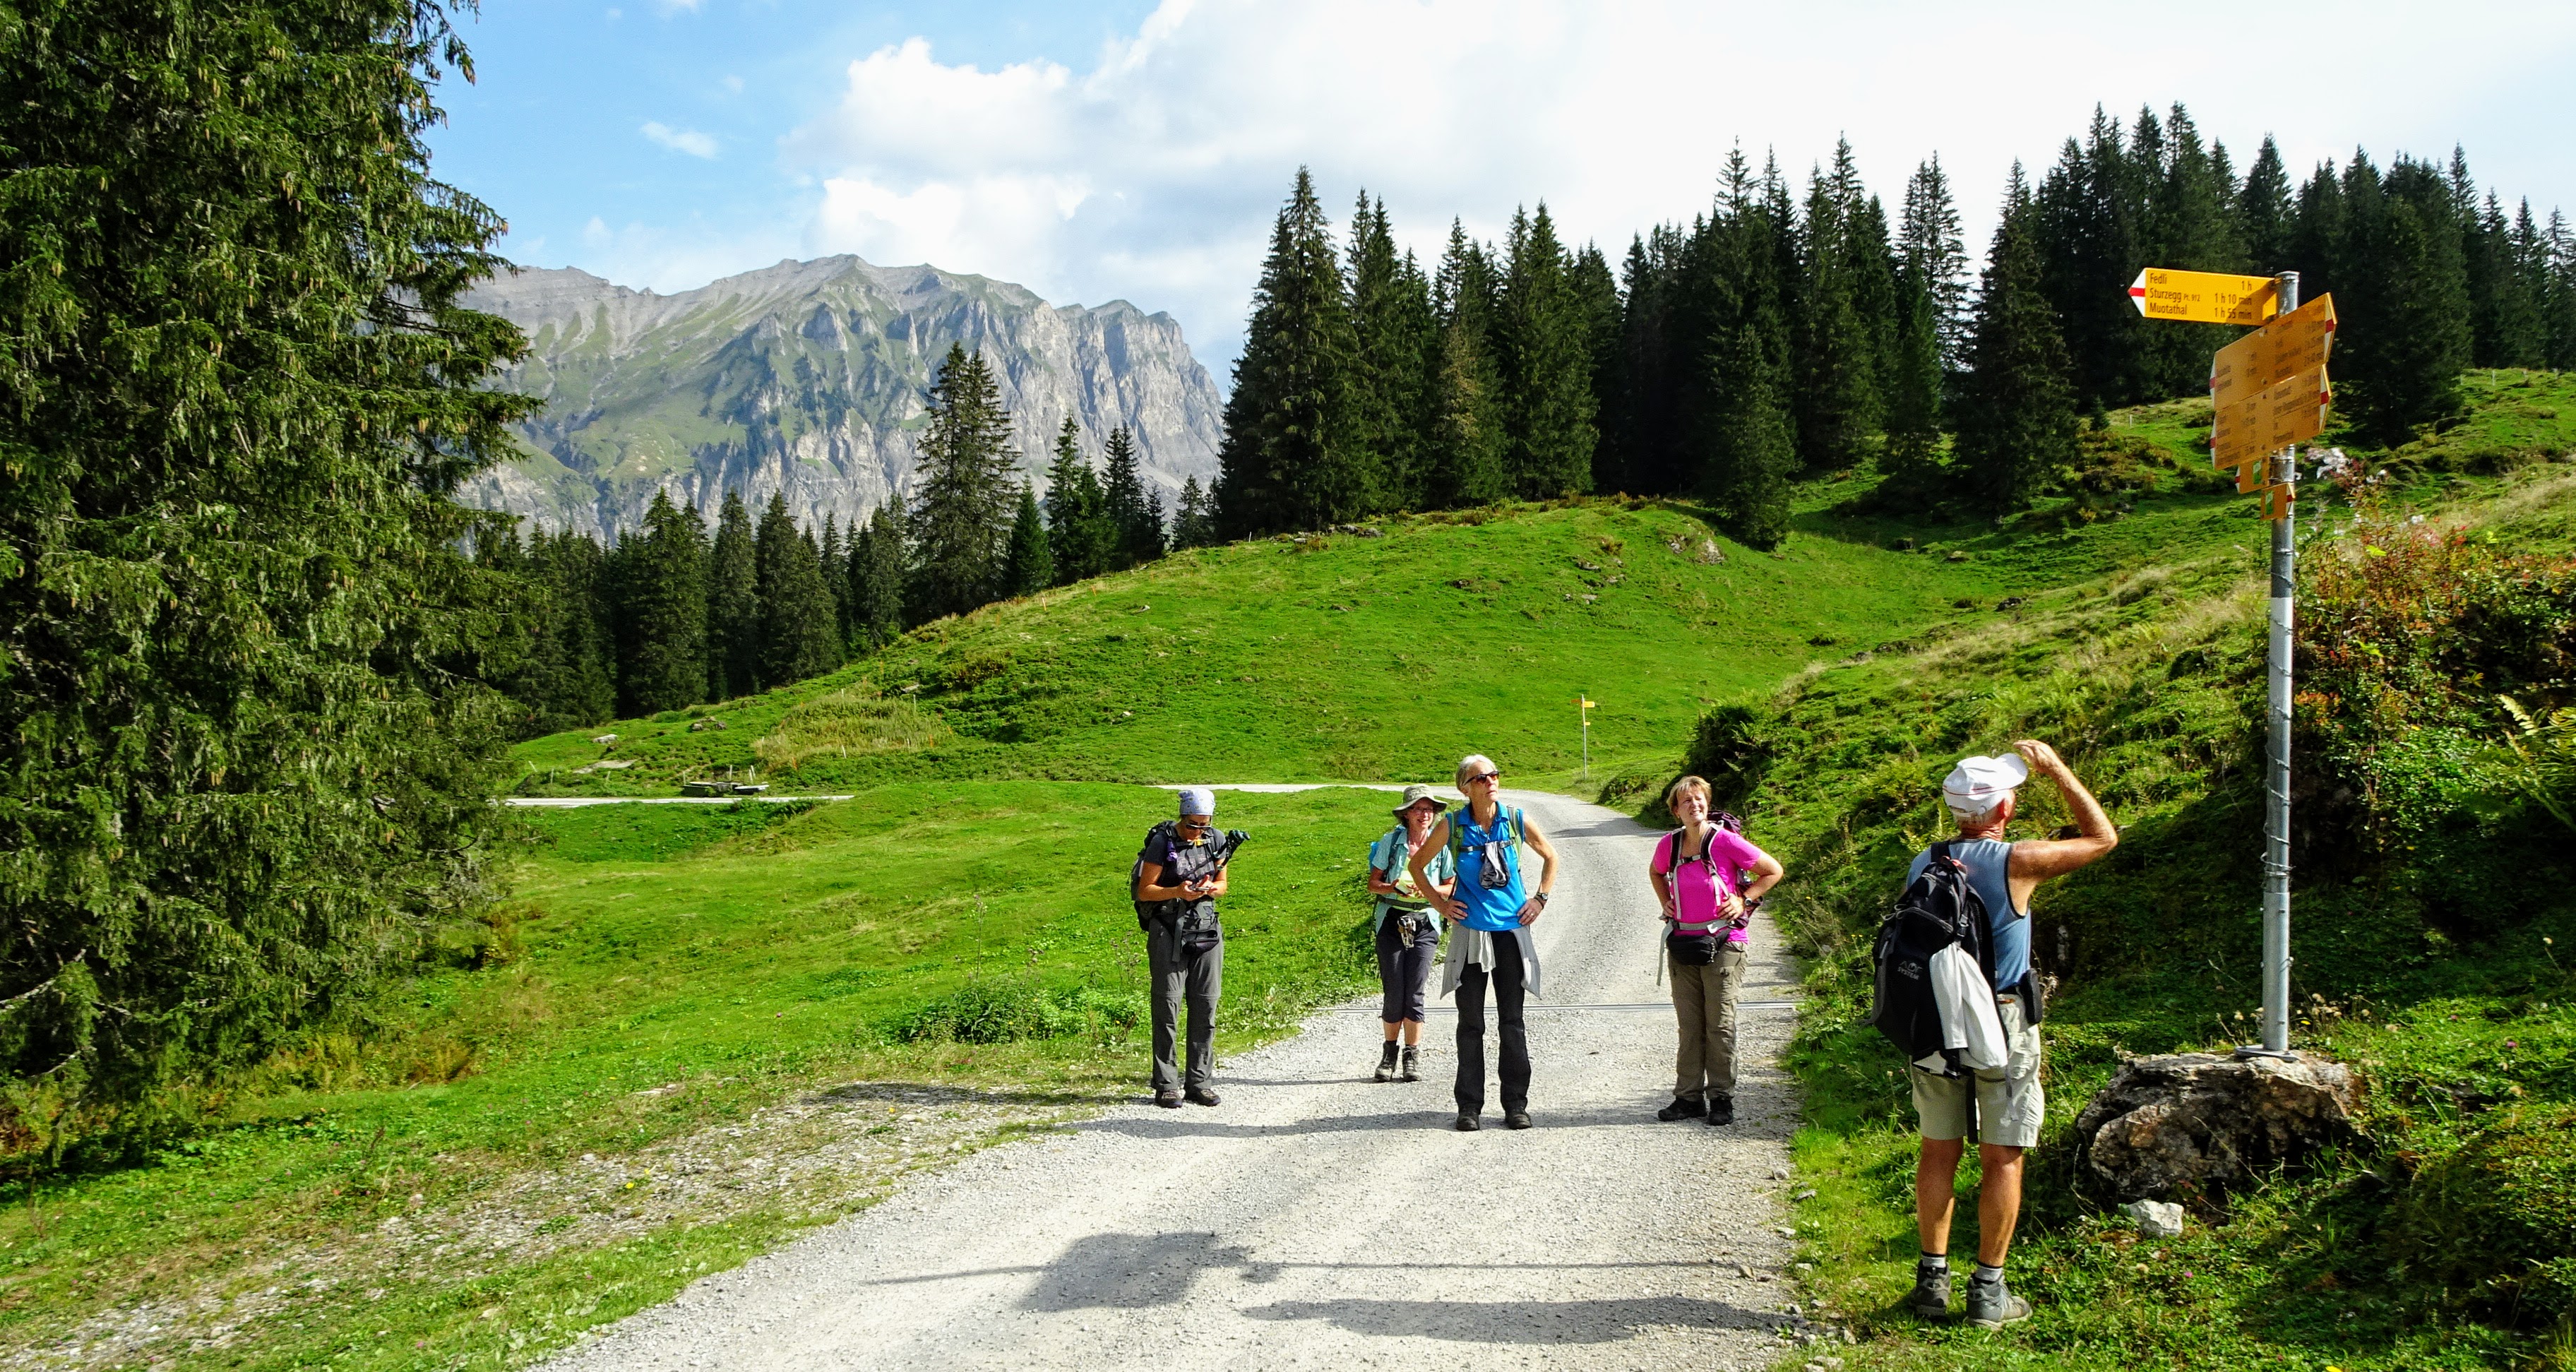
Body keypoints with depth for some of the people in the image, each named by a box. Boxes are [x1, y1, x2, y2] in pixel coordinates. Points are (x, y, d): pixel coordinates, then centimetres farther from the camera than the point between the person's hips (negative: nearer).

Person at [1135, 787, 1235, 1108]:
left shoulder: (1215, 840, 6)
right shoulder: (1162, 843, -8)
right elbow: (1144, 891, -7)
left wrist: (1210, 888, -9)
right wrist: (1177, 892, -23)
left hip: (1207, 931, 4)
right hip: (1169, 932, -4)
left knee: (1206, 1007, 5)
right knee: (1167, 1006, -3)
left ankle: (1200, 1082, 13)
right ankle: (1166, 1085, 3)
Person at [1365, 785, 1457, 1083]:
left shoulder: (1440, 845, 4)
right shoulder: (1390, 841, 0)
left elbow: (1452, 886, 10)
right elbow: (1372, 884, 3)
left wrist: (1429, 889, -9)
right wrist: (1393, 887, -18)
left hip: (1424, 924, 0)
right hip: (1391, 921, 0)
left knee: (1414, 993, -5)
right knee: (1393, 991, -2)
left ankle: (1413, 1057, 8)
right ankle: (1389, 1053, 17)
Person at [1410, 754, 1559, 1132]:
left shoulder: (1516, 819, 1)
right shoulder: (1452, 827, -3)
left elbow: (1550, 856, 17)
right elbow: (1418, 865, 11)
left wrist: (1540, 899, 9)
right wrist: (1439, 903, 3)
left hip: (1512, 930, 1)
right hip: (1470, 932, -1)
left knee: (1512, 1021, 5)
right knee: (1470, 1024, 4)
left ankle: (1516, 1105, 13)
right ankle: (1469, 1107, 11)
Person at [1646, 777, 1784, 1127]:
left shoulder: (1725, 840, -10)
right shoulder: (1669, 845, 3)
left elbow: (1773, 871, -1)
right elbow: (1655, 872, 27)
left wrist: (1744, 900, -4)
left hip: (1722, 943, -4)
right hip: (1682, 943, 4)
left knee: (1720, 1024, 0)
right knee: (1689, 1025, 9)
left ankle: (1721, 1098, 9)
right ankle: (1689, 1097, 16)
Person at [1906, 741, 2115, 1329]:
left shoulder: (1922, 866, 0)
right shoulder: (2017, 863, -14)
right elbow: (2103, 838, 0)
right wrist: (2058, 770, 5)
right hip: (2001, 1023, -4)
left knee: (1938, 1151, 12)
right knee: (2002, 1159, 5)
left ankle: (1933, 1279, 17)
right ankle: (1988, 1291, 10)